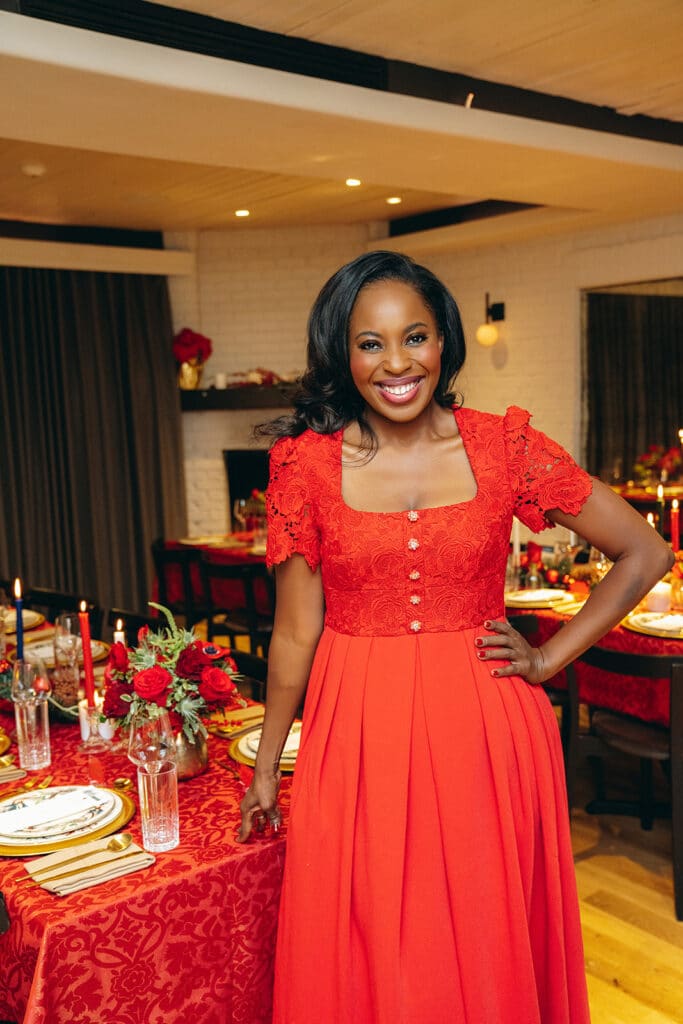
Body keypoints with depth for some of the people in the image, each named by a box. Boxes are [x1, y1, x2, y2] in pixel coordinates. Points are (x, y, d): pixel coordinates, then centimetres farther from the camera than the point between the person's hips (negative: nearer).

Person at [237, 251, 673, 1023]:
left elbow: (644, 554, 3)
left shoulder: (504, 447, -5)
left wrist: (551, 658, -2)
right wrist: (267, 766, 7)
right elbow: (296, 630, 1)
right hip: (359, 734, 0)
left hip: (484, 728, 1)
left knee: (485, 952, 16)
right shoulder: (307, 462, -5)